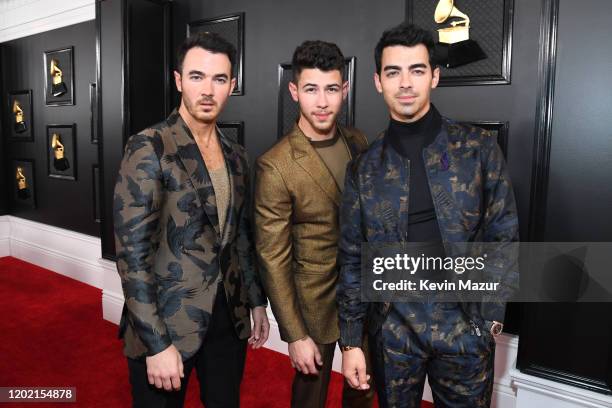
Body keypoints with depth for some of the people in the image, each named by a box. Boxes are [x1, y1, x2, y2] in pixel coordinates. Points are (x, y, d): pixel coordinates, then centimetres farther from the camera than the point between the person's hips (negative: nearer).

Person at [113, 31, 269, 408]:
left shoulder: (236, 155, 6)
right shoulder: (149, 148, -14)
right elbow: (132, 252, -18)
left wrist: (257, 301, 13)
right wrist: (157, 343, -19)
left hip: (229, 317, 6)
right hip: (166, 323, -5)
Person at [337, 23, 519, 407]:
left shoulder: (479, 148, -4)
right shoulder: (364, 168, -1)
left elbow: (504, 236, 1)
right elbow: (353, 260, 1)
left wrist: (491, 316, -3)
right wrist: (350, 341, 1)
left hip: (466, 327, 0)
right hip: (393, 329, 1)